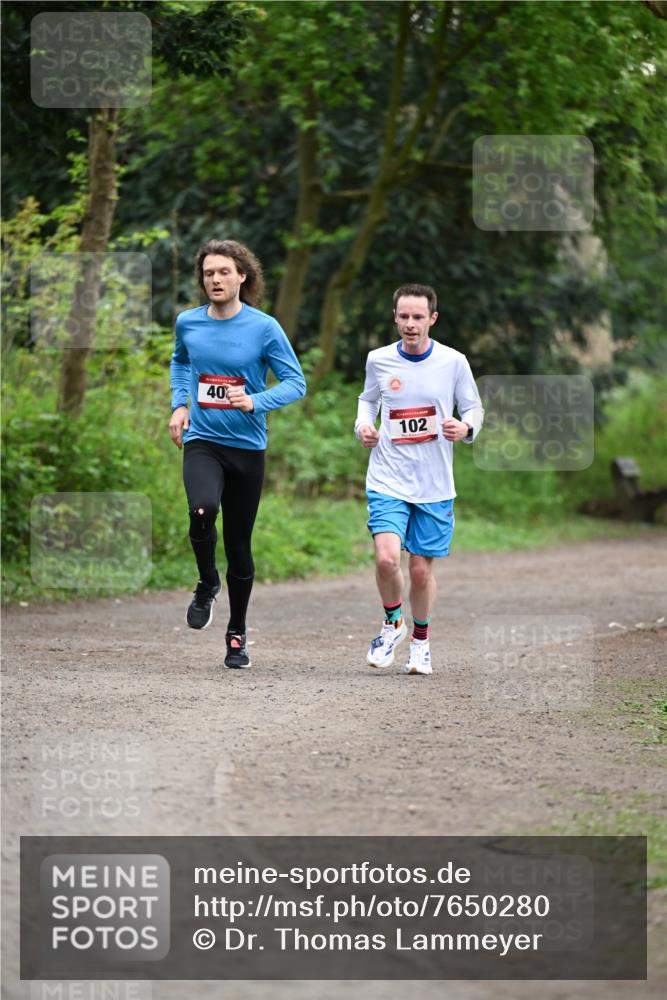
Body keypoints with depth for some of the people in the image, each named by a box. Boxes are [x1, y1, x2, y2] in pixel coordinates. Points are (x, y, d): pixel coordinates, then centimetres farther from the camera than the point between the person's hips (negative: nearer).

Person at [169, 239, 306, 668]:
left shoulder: (264, 328, -7)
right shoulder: (188, 323, 3)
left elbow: (295, 382, -4)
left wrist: (254, 402, -21)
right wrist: (179, 405, 11)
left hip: (247, 446, -1)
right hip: (202, 442, 1)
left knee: (239, 545, 6)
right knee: (203, 509, -30)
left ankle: (237, 634, 24)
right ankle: (207, 584, -2)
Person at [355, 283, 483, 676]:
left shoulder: (453, 362, -3)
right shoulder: (379, 360, 1)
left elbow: (475, 408, 7)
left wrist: (466, 428, -15)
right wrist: (363, 426, -1)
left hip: (435, 486, 0)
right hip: (388, 480, 0)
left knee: (422, 568, 5)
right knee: (387, 557, -18)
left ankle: (421, 640, 28)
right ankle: (393, 623, 9)